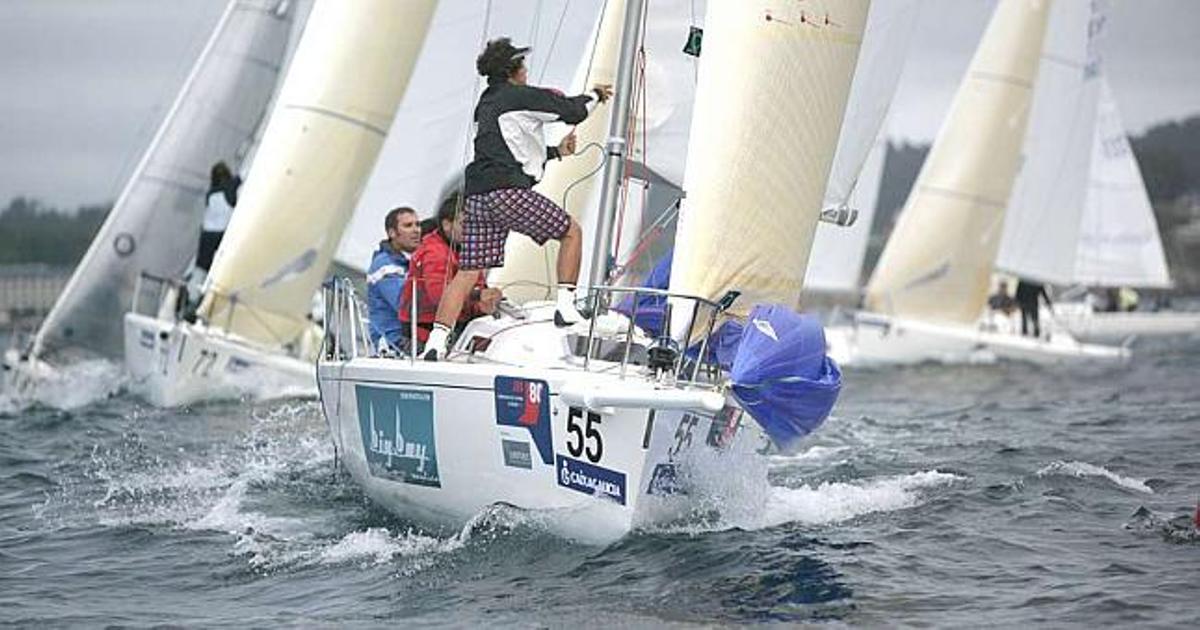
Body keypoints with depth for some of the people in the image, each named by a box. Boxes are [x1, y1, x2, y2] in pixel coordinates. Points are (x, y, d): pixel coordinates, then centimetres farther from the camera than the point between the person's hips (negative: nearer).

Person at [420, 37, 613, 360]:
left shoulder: (484, 106, 26)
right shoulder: (521, 97, 1)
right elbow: (573, 112, 4)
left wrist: (556, 152, 38)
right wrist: (595, 95, 24)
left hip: (476, 197, 7)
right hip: (508, 192, -7)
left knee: (468, 272, 4)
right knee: (571, 232, 11)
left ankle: (436, 340, -7)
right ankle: (566, 306, 6)